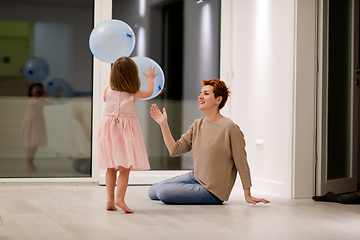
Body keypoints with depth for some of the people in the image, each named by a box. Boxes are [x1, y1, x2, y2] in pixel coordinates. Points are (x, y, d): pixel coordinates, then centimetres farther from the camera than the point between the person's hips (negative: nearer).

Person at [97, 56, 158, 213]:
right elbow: (149, 92, 16)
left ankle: (110, 199, 7)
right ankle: (119, 198, -14)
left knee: (111, 168, 10)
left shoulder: (108, 91, -1)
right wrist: (150, 78, 33)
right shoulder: (134, 94, -4)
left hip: (108, 130, 3)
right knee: (125, 168, -2)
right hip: (126, 131, -3)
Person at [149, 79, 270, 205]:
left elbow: (242, 164, -16)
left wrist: (247, 196, -13)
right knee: (152, 191, 13)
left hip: (212, 191, -8)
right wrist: (163, 124, -9)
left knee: (163, 192, -19)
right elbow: (175, 150, -1)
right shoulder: (197, 125, 3)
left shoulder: (230, 128, -20)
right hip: (194, 177, 8)